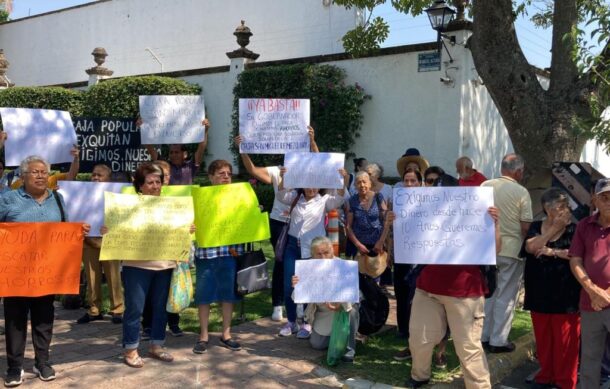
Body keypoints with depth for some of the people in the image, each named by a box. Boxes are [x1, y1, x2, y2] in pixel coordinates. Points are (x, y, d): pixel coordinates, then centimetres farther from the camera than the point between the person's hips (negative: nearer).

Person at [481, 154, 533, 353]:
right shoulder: (521, 192, -10)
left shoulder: (485, 186, 1)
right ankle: (498, 340, 11)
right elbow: (525, 226, -10)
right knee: (506, 296, 6)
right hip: (511, 249, -4)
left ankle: (483, 336, 23)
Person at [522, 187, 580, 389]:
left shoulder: (574, 229, -1)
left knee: (564, 338, 0)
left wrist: (553, 252, -14)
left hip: (565, 294, -3)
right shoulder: (536, 226, 8)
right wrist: (555, 228, -12)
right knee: (542, 336, 10)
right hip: (539, 292, 3)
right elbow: (530, 247, -11)